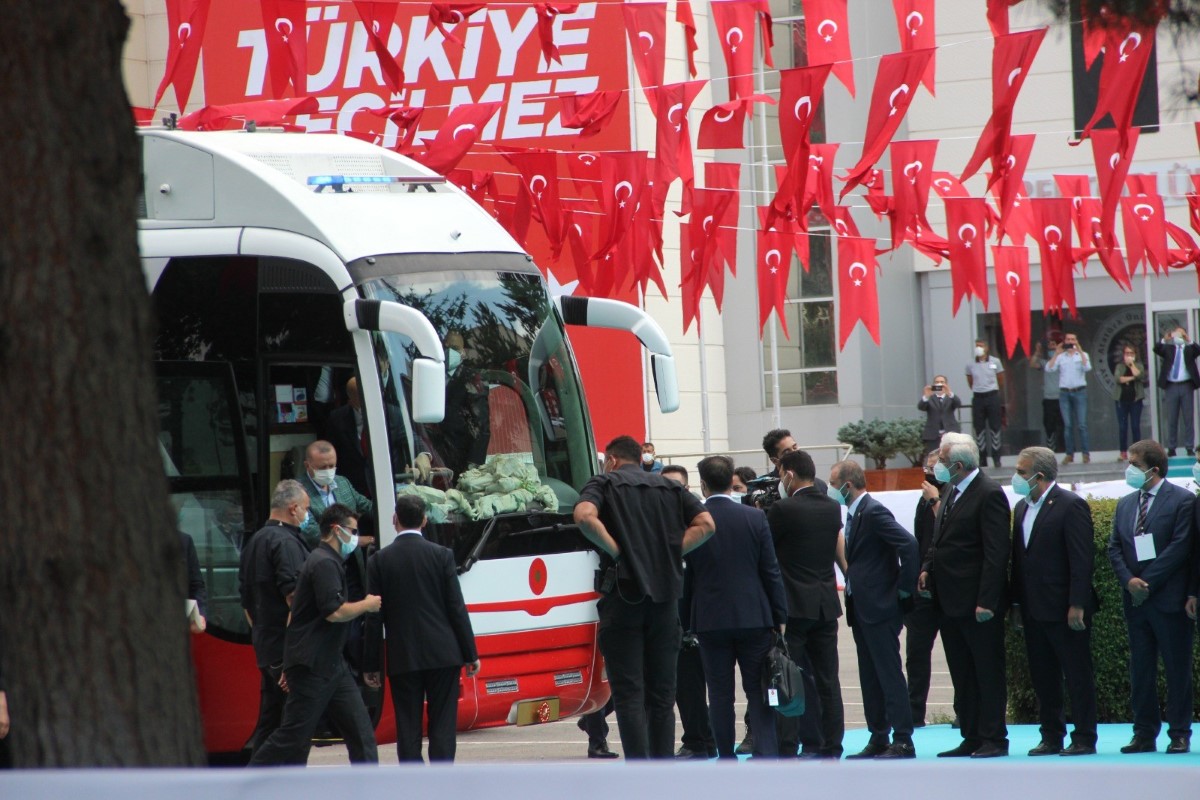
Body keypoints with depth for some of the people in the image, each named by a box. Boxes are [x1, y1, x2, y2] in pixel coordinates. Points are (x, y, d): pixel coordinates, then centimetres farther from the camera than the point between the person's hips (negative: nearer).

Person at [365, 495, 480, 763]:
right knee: (443, 724, 3)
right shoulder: (442, 555, -2)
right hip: (443, 655, 0)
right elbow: (457, 608, -2)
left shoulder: (380, 560, -2)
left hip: (402, 659, 0)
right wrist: (471, 654, 4)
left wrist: (371, 665, 5)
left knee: (408, 727, 4)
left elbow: (373, 617, -1)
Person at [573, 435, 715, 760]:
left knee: (629, 692, -4)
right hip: (665, 595, 4)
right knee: (662, 692, 10)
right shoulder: (670, 488, 16)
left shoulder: (604, 483, 4)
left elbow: (585, 516, -17)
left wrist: (614, 550, -8)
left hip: (624, 591, -4)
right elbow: (705, 524, 6)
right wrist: (671, 551, 7)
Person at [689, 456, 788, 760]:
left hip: (710, 621, -1)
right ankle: (767, 752, -5)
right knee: (758, 690, 6)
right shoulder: (755, 518, -3)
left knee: (720, 694, 5)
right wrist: (779, 617, 6)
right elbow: (771, 571, -1)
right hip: (753, 618, 1)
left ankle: (727, 760, 7)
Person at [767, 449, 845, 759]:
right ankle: (830, 746, 10)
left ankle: (785, 748, -6)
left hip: (794, 605, -6)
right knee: (826, 679, 9)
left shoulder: (784, 510, -13)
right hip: (826, 604, 6)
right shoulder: (832, 509, 6)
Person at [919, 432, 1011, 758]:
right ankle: (972, 739, 17)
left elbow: (996, 553, -18)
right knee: (962, 675, 12)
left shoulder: (989, 495, -14)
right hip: (949, 601, 9)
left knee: (988, 672, -1)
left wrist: (986, 602, -21)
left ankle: (993, 739, 4)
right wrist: (928, 568, 6)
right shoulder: (950, 491, 12)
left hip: (977, 601, -9)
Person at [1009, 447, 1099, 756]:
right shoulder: (1022, 508, 13)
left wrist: (1077, 606, -19)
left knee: (1077, 675, -1)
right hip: (1033, 611, 8)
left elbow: (1082, 559, -15)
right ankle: (1051, 737, 16)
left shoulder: (1071, 506, -10)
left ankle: (1084, 739, 3)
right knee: (1043, 677, 10)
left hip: (1064, 611, -8)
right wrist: (1017, 604, 12)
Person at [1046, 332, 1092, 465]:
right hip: (1064, 393, 2)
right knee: (1067, 424, 0)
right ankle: (1069, 454, 2)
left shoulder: (1082, 355, 8)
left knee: (1082, 424, -6)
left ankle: (1086, 453, -6)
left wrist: (1080, 350, -13)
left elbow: (1087, 367, -11)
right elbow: (1049, 369, -2)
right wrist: (1056, 353, -6)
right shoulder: (1060, 357, 11)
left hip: (1079, 392, -2)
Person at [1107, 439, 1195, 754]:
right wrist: (1129, 580, -7)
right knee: (1140, 669, 6)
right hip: (1135, 599, 6)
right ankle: (1144, 734, 10)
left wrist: (1148, 582, -15)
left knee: (1177, 668, 0)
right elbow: (1114, 548, 12)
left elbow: (1180, 547, -12)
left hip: (1169, 600, -6)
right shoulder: (1125, 504, 15)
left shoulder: (1181, 501, -5)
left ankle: (1179, 734, 4)